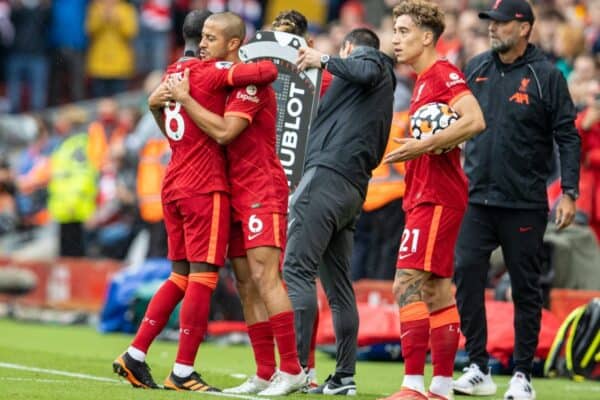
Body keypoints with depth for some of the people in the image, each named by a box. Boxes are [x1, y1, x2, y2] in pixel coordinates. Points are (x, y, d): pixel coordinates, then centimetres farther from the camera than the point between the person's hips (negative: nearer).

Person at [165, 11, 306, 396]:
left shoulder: (251, 81, -12)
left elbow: (223, 131, -22)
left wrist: (185, 98, -16)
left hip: (261, 191, -9)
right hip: (237, 194, 9)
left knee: (264, 277, -16)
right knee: (247, 286, 5)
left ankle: (292, 369, -17)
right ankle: (265, 374, 6)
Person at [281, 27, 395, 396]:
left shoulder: (366, 56, 7)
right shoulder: (384, 88, 32)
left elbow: (365, 72, -18)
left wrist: (324, 60, -9)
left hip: (328, 174, -10)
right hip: (354, 189, 10)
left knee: (297, 270, -14)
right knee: (338, 284, 10)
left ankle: (296, 368, -22)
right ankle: (345, 377, 7)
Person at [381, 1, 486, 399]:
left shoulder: (443, 74, -11)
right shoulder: (425, 81, 19)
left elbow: (474, 121, -25)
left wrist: (423, 145, -22)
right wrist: (414, 147, 6)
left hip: (436, 198, -11)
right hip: (427, 197, 11)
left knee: (407, 285, -14)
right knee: (436, 292, 11)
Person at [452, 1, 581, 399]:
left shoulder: (546, 76, -5)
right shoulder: (476, 68, 8)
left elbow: (567, 137, -5)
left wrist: (569, 193, -11)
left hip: (524, 203, -4)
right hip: (477, 198, 4)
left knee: (526, 288, 3)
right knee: (466, 274, -5)